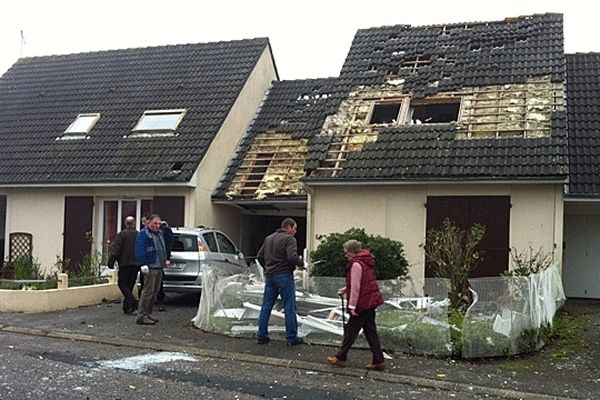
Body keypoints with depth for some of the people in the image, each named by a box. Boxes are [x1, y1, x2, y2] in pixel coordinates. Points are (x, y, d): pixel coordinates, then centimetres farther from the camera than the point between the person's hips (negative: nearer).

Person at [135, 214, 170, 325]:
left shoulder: (159, 233, 19)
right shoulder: (144, 234, -9)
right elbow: (140, 250, -17)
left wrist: (166, 259, 20)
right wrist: (143, 264, -23)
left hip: (159, 267, 9)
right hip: (150, 267, -9)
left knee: (155, 291, 13)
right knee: (148, 291, -11)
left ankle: (148, 314, 21)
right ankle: (142, 316, -7)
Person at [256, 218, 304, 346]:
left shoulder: (269, 238, 15)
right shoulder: (289, 239, -9)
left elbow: (259, 256, 16)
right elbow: (292, 257, -22)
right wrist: (300, 262, -4)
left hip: (269, 276, 7)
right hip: (284, 276, -7)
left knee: (266, 307, 10)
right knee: (289, 307, 0)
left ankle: (262, 336, 13)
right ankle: (292, 338, 4)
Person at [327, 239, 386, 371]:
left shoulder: (356, 264, -18)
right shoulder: (367, 261, 12)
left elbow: (356, 287, -20)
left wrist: (352, 306, -16)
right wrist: (346, 289, 24)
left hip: (362, 302, -9)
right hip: (371, 301, 9)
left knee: (351, 330, 3)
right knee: (370, 331, 13)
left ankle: (340, 358, 14)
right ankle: (378, 361, 13)